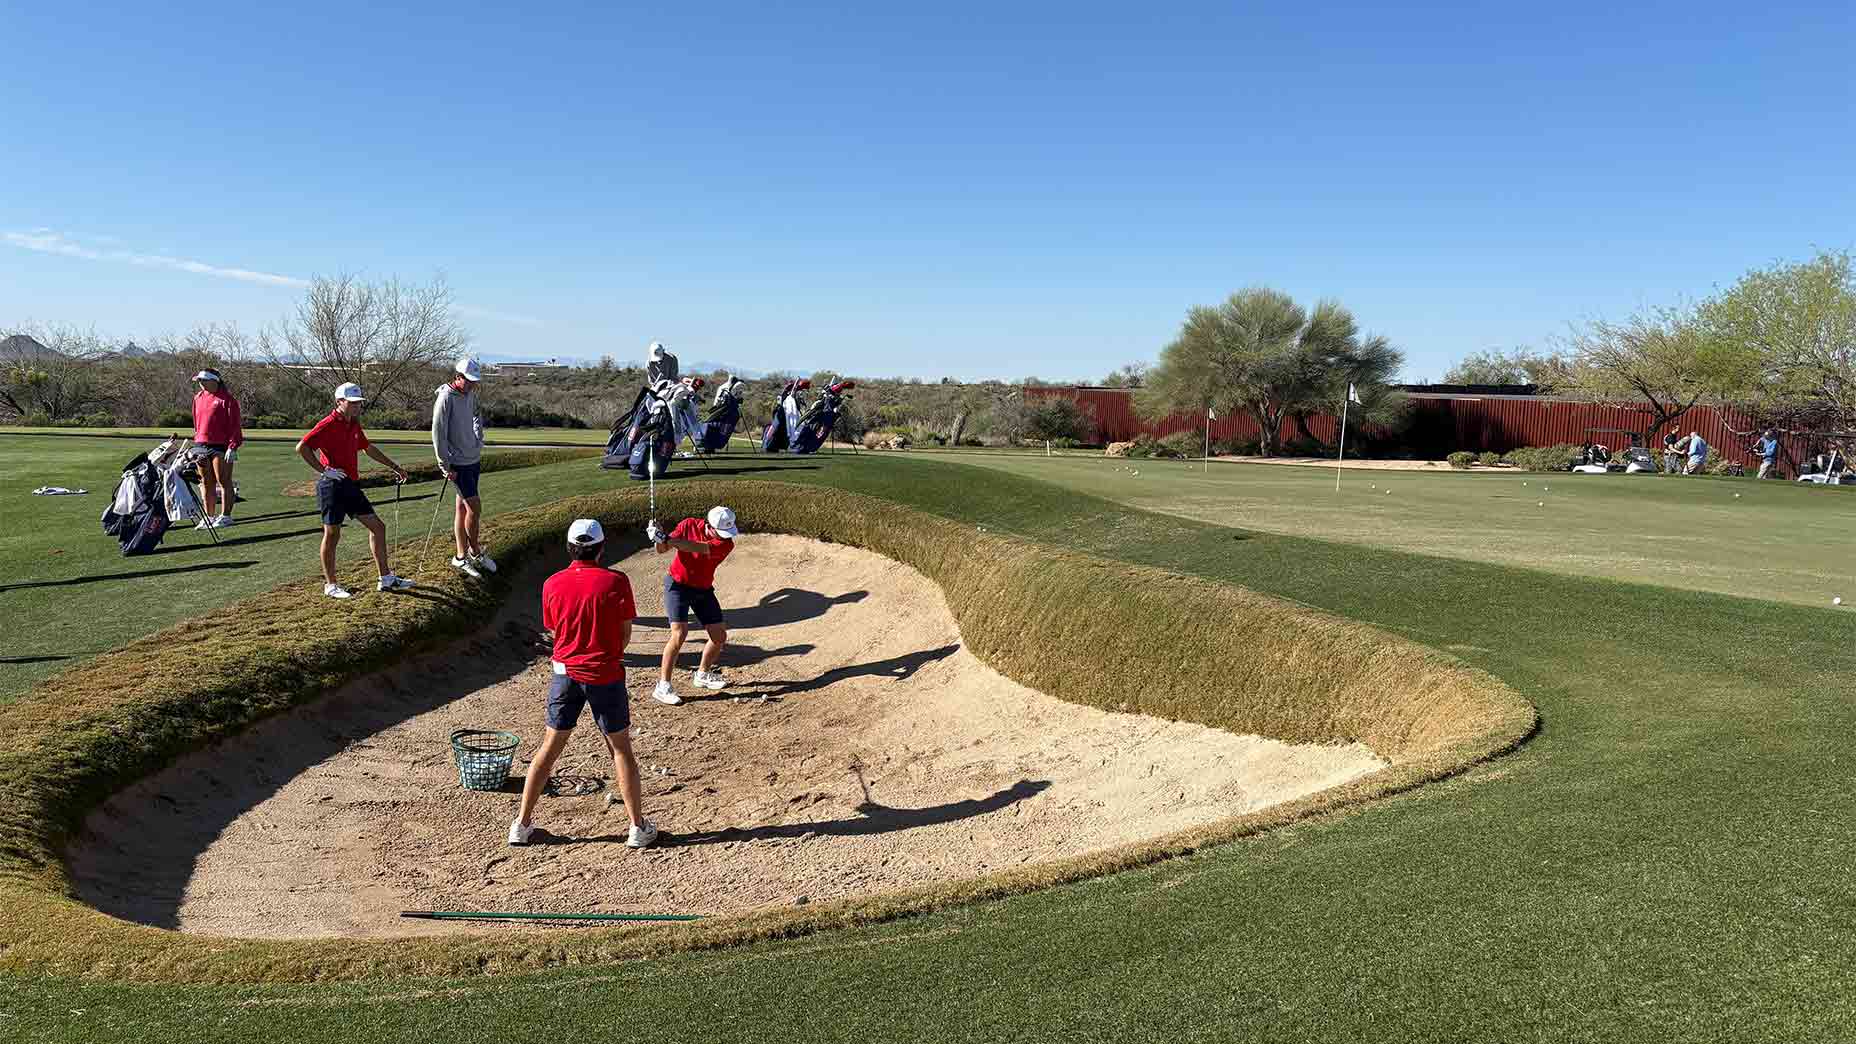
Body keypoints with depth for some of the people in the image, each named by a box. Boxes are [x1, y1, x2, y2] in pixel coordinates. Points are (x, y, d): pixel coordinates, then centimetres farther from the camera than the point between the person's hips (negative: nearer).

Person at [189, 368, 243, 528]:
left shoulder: (226, 399, -8)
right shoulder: (198, 398, 14)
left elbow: (235, 424, -11)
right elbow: (196, 422, 22)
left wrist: (232, 447, -17)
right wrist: (196, 443, 17)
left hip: (220, 446, -7)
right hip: (201, 446, 7)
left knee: (223, 482, -2)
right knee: (206, 483, 11)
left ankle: (225, 516, 4)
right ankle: (209, 517, 18)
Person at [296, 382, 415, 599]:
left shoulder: (354, 425, 14)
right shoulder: (328, 424, -12)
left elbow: (369, 448, 29)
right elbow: (302, 447, -20)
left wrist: (394, 467, 31)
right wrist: (324, 470, -21)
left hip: (350, 485, 9)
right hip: (332, 486, -9)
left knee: (377, 527, 7)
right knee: (332, 534, 1)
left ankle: (386, 579, 12)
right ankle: (330, 585, 12)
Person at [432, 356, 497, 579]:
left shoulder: (471, 394, 6)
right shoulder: (446, 398, -16)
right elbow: (438, 434, -15)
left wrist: (479, 444, 17)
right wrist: (446, 466, -14)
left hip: (474, 460, 7)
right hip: (458, 463, -7)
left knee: (463, 507, 10)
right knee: (474, 507, -7)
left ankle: (461, 557, 15)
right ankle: (476, 553, 10)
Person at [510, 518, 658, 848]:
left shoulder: (552, 584, -2)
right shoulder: (615, 581, -11)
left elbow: (555, 631, 7)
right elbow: (625, 634, -6)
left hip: (566, 673, 2)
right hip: (606, 675, -2)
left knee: (549, 747, 13)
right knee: (620, 749, 9)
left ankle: (522, 824, 21)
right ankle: (639, 827, 14)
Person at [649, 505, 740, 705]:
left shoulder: (726, 543, -18)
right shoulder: (689, 525, -15)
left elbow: (696, 548, -35)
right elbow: (662, 550, -10)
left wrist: (666, 539, -45)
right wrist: (659, 538, -33)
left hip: (703, 590, 3)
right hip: (678, 585, -3)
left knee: (719, 637, 5)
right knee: (680, 633, -19)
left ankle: (703, 674, 30)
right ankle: (662, 686, -13)